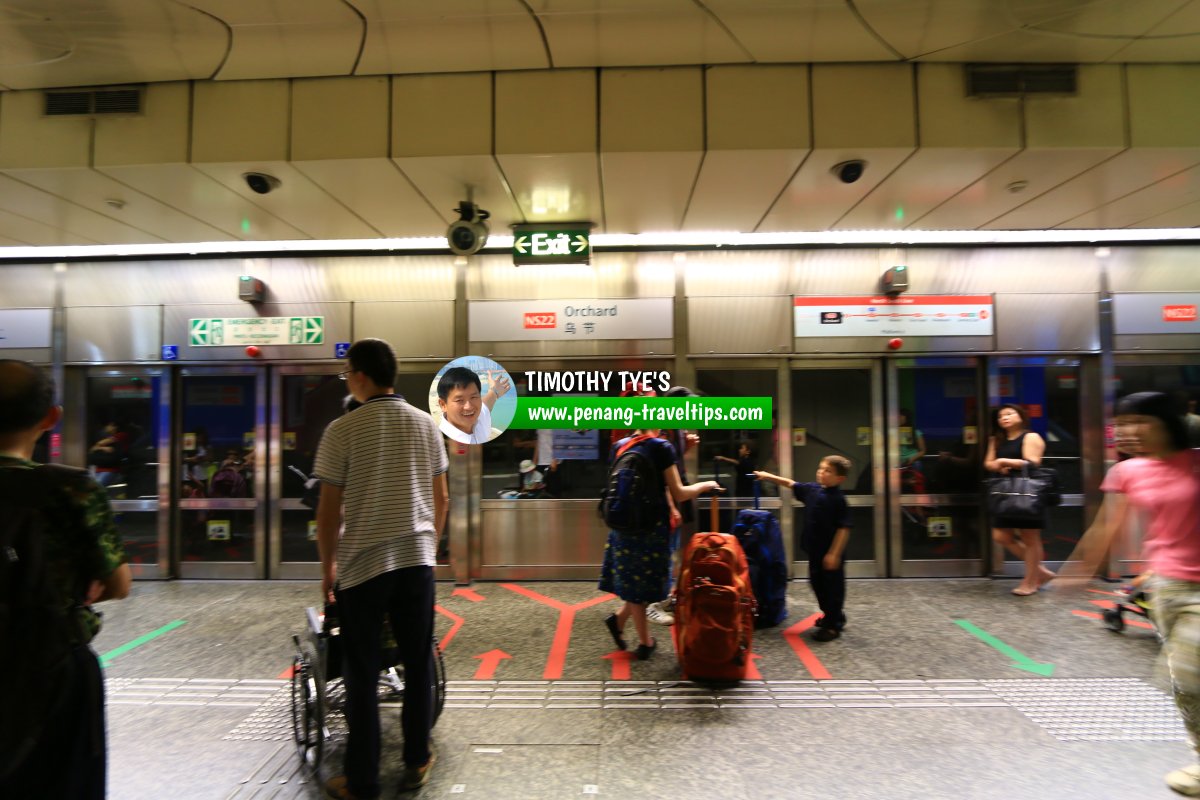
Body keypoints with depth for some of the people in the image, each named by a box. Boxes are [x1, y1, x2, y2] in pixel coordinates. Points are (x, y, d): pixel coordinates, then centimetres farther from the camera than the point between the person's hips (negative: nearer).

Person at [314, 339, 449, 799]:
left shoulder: (343, 429, -9)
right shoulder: (426, 425, 2)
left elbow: (329, 510, -7)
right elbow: (441, 499, 6)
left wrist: (328, 566, 7)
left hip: (363, 564, -3)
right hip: (417, 560, 3)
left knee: (362, 675, 10)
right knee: (419, 666, 15)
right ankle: (416, 763, 27)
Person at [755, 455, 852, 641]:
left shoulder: (838, 499, -19)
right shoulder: (812, 489, 2)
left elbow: (844, 528, -20)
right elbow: (790, 484, 15)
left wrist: (834, 553, -21)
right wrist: (768, 476, 10)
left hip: (830, 553, -8)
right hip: (815, 550, 8)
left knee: (833, 587, 5)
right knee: (817, 584, 20)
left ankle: (833, 625, 17)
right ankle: (831, 615, 38)